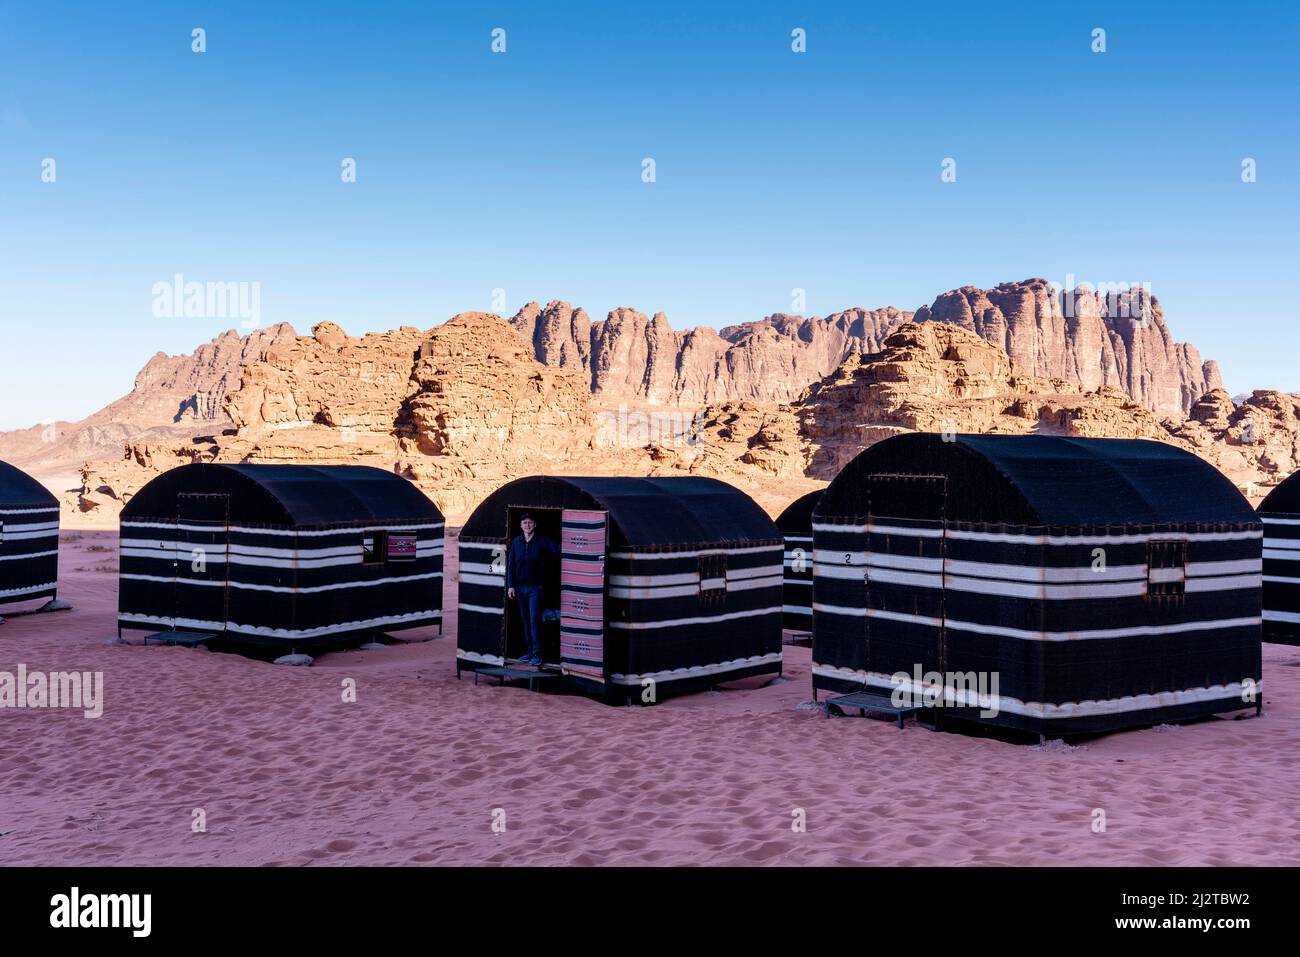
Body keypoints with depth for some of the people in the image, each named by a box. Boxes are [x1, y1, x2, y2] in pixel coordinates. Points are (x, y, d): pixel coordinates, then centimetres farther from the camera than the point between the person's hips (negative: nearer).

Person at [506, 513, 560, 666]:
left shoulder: (542, 541, -3)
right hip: (520, 587, 4)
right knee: (525, 621, 10)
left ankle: (537, 654, -7)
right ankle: (530, 651, 19)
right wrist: (510, 585, 2)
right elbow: (510, 565, 8)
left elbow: (558, 550, -12)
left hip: (536, 587, -4)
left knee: (534, 620, -10)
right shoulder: (516, 542, 7)